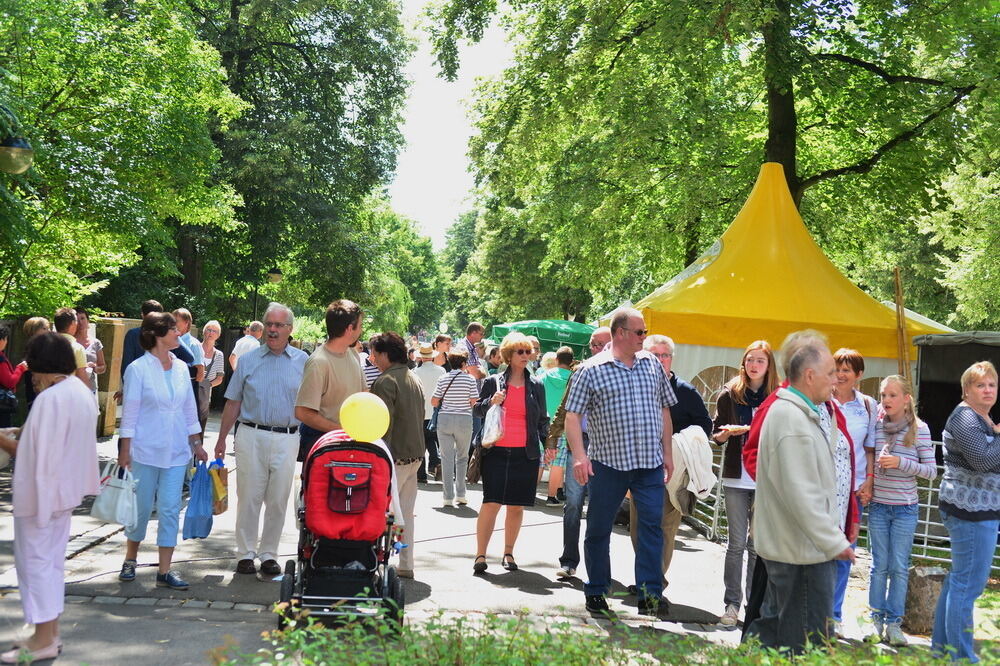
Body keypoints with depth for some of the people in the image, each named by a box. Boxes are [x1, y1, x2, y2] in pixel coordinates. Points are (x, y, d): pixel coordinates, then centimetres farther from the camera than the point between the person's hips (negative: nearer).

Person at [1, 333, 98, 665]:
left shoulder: (50, 398, -23)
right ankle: (51, 633, 25)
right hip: (66, 489, 9)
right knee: (53, 559, 16)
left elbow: (43, 452, -23)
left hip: (42, 491, -9)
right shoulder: (82, 391, 6)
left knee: (35, 559, 1)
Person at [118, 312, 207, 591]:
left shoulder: (181, 367, 8)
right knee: (142, 507, 7)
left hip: (176, 451, 4)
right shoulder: (138, 368, -6)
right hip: (145, 450, -4)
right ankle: (130, 560, 29)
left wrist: (196, 443, 11)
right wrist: (124, 451, -9)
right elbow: (129, 413, -6)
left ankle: (164, 571, 5)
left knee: (170, 509, 1)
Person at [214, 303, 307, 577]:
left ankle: (269, 554, 18)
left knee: (278, 501, 6)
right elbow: (233, 403, 9)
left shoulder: (303, 361, 6)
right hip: (251, 435, 0)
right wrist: (221, 439, 6)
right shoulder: (248, 360, 6)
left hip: (286, 439, 0)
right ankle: (245, 553, 14)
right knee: (249, 497, 3)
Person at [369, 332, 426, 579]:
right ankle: (405, 565, 17)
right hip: (415, 454, 9)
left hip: (395, 455, -9)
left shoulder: (386, 381, -13)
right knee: (406, 512, 13)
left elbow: (384, 423, -19)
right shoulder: (414, 379, 15)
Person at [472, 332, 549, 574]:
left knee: (516, 506, 7)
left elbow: (542, 419, 15)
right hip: (496, 451, -2)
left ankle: (508, 553, 19)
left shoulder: (536, 386, 10)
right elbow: (478, 410, 12)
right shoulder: (493, 382, 5)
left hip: (525, 454, 2)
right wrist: (491, 402, -9)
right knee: (491, 503, -7)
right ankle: (480, 555, -1)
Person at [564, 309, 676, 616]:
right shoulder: (591, 370, -4)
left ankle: (650, 595, 2)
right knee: (599, 529, 7)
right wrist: (579, 456, -17)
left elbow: (664, 410, 16)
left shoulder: (653, 365, 10)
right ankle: (596, 592, 22)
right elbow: (572, 416, -7)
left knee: (652, 526, -3)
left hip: (650, 464, 3)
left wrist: (667, 453, 13)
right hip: (608, 463, -3)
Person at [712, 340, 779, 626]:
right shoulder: (729, 394, 4)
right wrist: (725, 433, -12)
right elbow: (716, 434, 7)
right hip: (736, 477, 0)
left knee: (759, 544, 5)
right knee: (737, 543, 0)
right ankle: (732, 603, 8)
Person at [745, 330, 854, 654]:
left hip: (783, 545, 11)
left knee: (771, 628, 19)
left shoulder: (790, 411, 15)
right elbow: (801, 493, -25)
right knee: (807, 643, -1)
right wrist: (834, 542, -20)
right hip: (804, 553, -11)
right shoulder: (794, 420, -20)